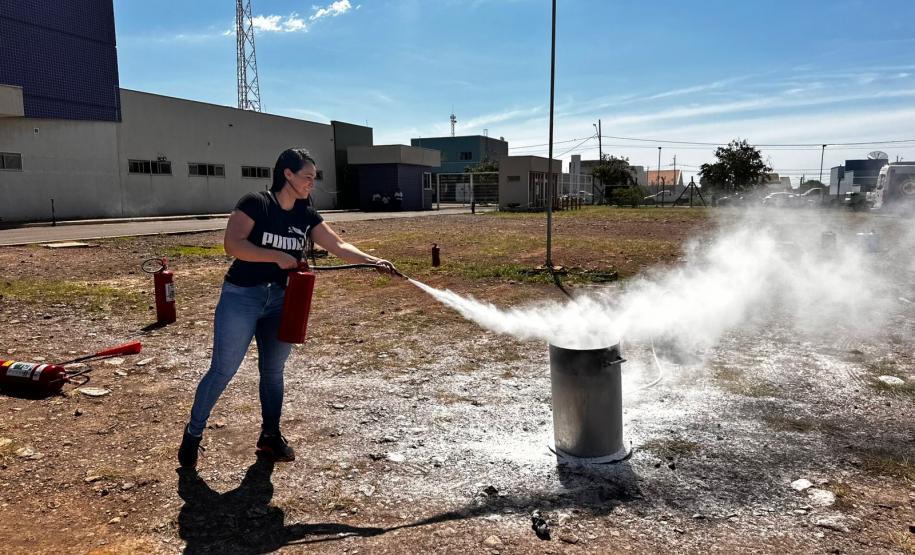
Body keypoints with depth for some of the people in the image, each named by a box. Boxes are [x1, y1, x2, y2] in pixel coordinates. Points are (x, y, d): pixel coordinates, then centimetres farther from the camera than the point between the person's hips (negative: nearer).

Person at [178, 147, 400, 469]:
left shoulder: (307, 216, 5)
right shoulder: (255, 203, -11)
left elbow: (339, 246, -1)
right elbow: (233, 244, -20)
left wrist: (373, 262, -14)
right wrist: (277, 256, -26)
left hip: (280, 300, 6)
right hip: (242, 298, -5)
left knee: (273, 371, 13)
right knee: (223, 371, 1)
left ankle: (270, 436, 27)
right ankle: (193, 434, 20)